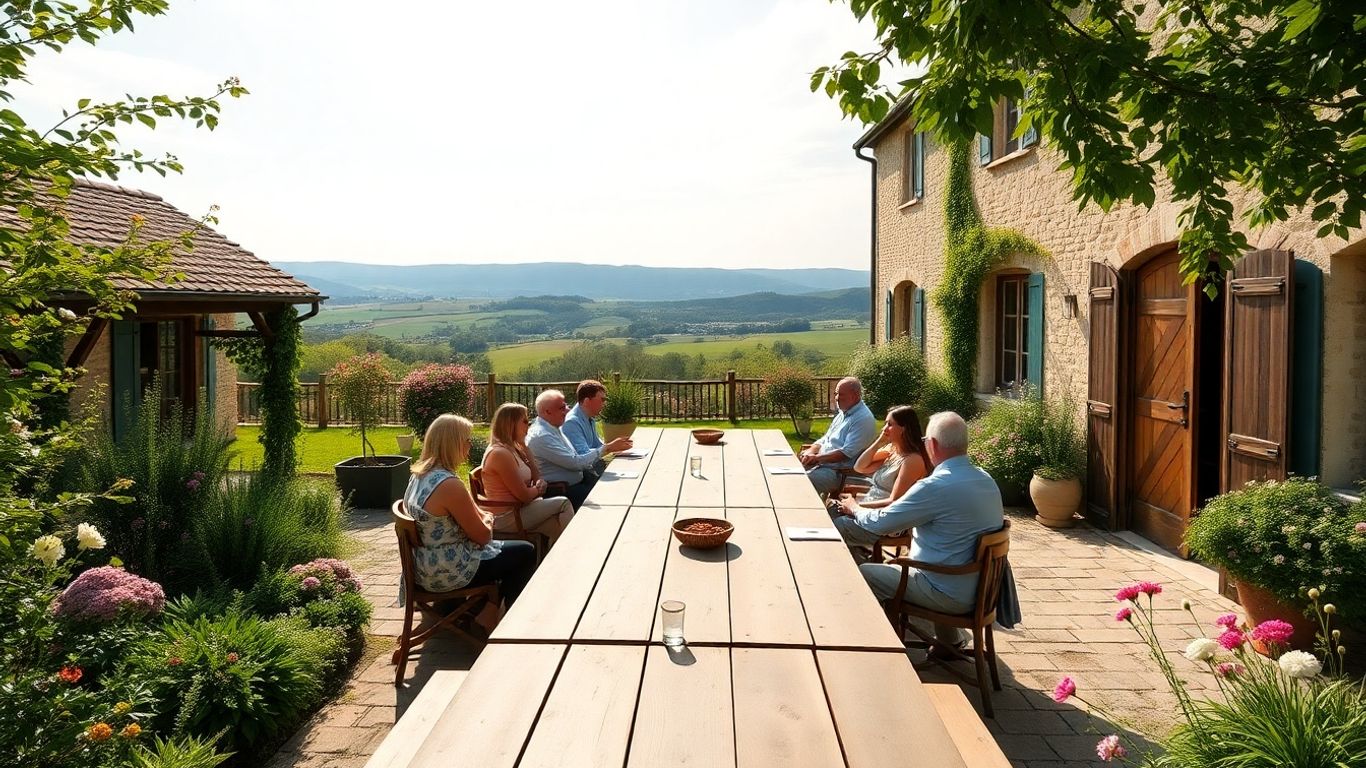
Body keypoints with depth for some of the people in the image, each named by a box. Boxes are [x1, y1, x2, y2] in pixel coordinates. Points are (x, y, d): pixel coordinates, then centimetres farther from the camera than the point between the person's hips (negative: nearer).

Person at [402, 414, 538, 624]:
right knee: (526, 552, 4)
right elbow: (482, 536, -17)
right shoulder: (449, 485, -27)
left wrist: (482, 519, 1)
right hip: (446, 574, -10)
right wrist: (487, 523, 4)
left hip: (423, 566, 10)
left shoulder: (419, 475, 3)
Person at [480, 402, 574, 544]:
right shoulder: (500, 453, -20)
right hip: (506, 518, -9)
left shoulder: (515, 449, 11)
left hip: (517, 509, 9)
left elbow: (538, 476, 14)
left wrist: (540, 483, -9)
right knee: (563, 503, -10)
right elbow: (524, 495, -20)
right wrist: (538, 489, 1)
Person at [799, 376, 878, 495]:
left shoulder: (864, 419, -14)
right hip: (821, 463, 10)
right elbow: (825, 439, 22)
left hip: (838, 471, -9)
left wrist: (817, 458, -22)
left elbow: (847, 453, -21)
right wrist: (809, 452, 1)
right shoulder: (843, 413, 17)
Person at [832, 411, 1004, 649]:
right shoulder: (987, 480, 1)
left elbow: (880, 523, -16)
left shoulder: (935, 486, -25)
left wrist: (854, 509, 6)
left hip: (949, 596, -8)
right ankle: (950, 640, 37)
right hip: (981, 589, 8)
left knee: (863, 573, 5)